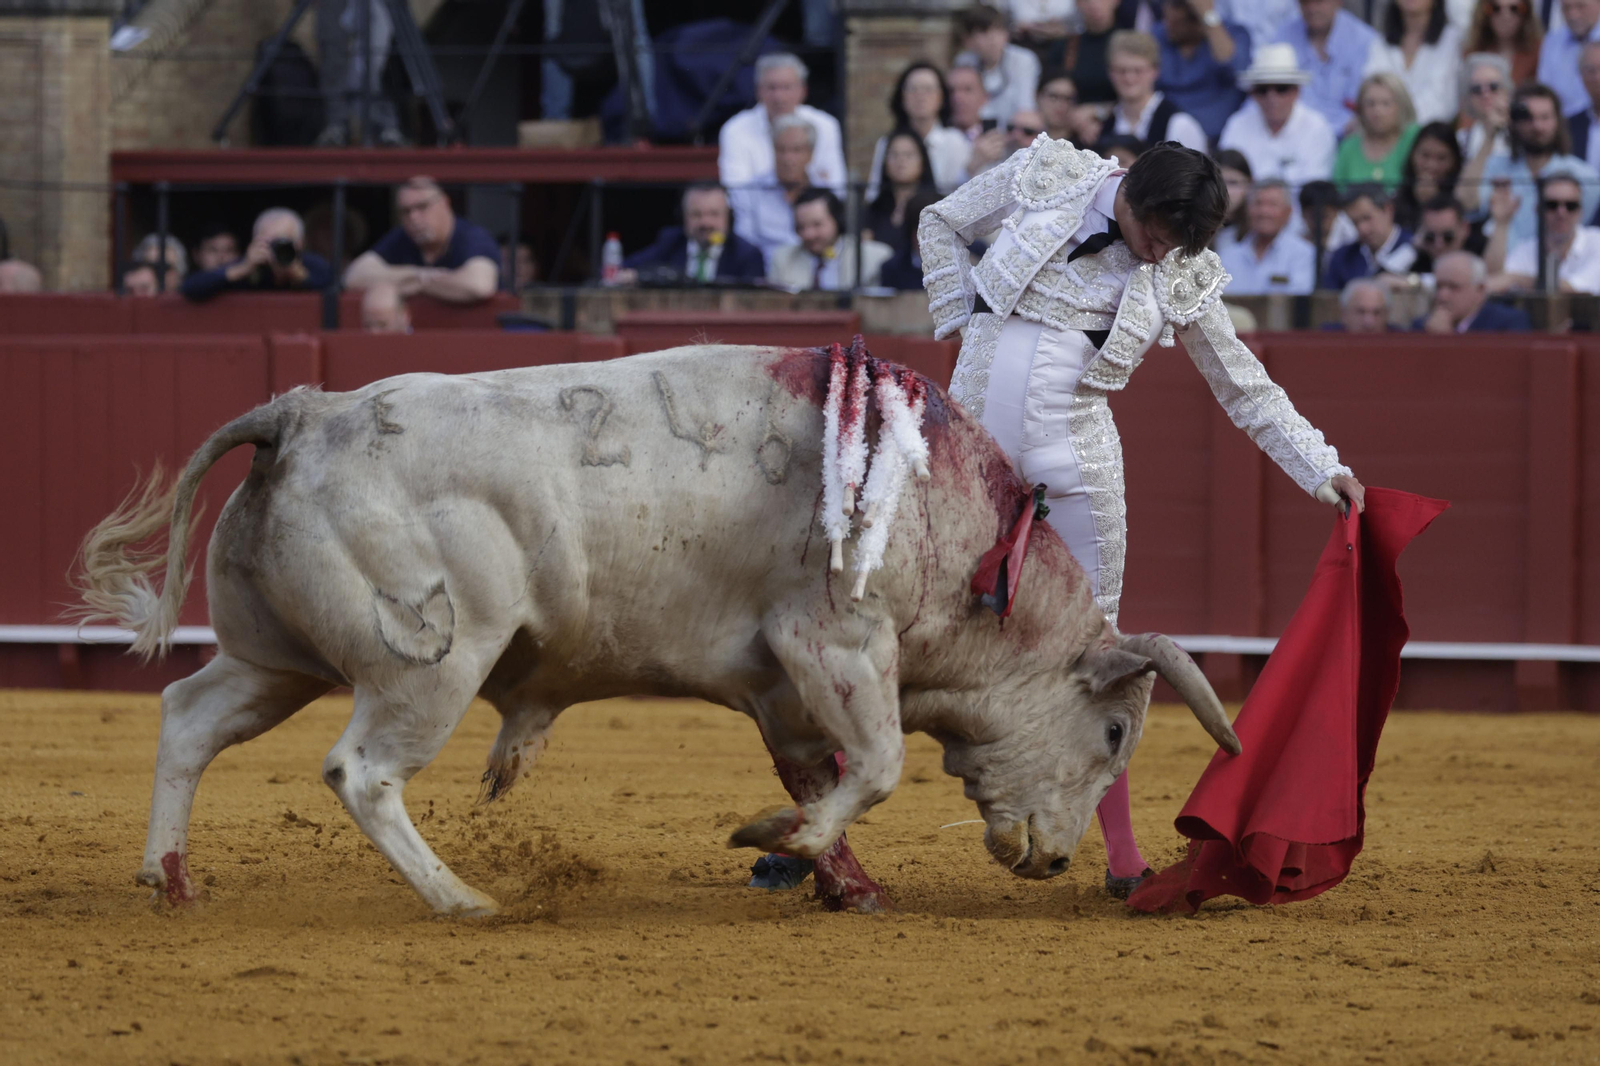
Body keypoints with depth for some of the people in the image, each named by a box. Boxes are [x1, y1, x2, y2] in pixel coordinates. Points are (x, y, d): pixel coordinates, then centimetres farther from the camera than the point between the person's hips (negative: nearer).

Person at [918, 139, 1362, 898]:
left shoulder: (1181, 279, 2)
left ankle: (1121, 853, 10)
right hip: (974, 430, -1)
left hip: (1074, 451, 1)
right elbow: (941, 223, 14)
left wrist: (1323, 470, 6)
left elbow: (1246, 388, 12)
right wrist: (964, 322, 4)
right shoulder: (1049, 175, 0)